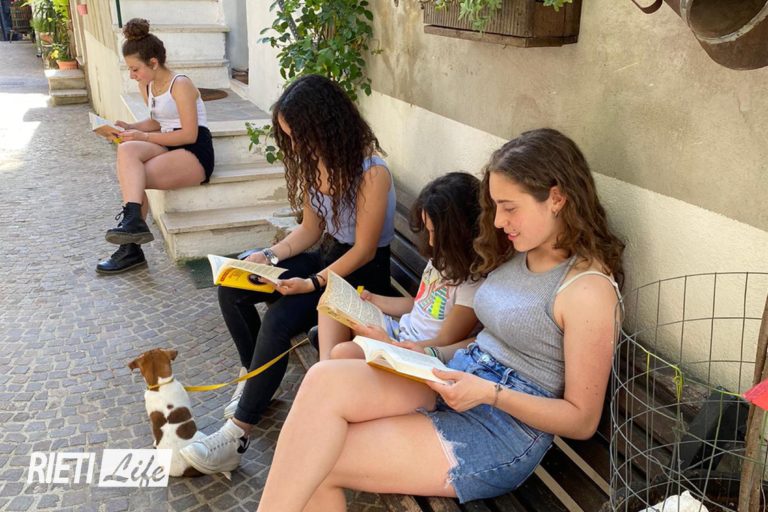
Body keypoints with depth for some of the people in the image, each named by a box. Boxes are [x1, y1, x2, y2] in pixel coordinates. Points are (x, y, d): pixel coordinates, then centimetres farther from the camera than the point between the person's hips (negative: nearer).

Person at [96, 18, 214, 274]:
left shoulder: (180, 85, -13)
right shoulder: (147, 87, 11)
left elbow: (189, 135, -17)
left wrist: (144, 137, -16)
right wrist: (129, 127, 4)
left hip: (195, 154, -7)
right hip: (170, 150, 7)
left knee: (130, 177, -22)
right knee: (126, 150, -23)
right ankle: (133, 222, -29)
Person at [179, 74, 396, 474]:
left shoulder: (371, 173, -21)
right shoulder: (316, 163, 3)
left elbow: (364, 250, -18)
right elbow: (310, 229, 9)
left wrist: (312, 284, -25)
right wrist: (269, 255, -6)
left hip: (363, 274, -8)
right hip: (327, 257, 8)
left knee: (279, 319, -30)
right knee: (231, 287, -8)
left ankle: (237, 435, -20)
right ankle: (256, 378, 11)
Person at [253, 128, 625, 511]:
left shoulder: (587, 288, -14)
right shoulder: (518, 255, 11)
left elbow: (583, 421, -11)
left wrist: (490, 392, -22)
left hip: (506, 428, -7)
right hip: (459, 381, 7)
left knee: (315, 465, -20)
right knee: (325, 380, -21)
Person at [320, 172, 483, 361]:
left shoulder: (472, 280, -20)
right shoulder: (441, 257, 6)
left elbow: (444, 344, -17)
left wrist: (388, 344, -22)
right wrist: (371, 299, 9)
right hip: (401, 330, 10)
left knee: (343, 353, -30)